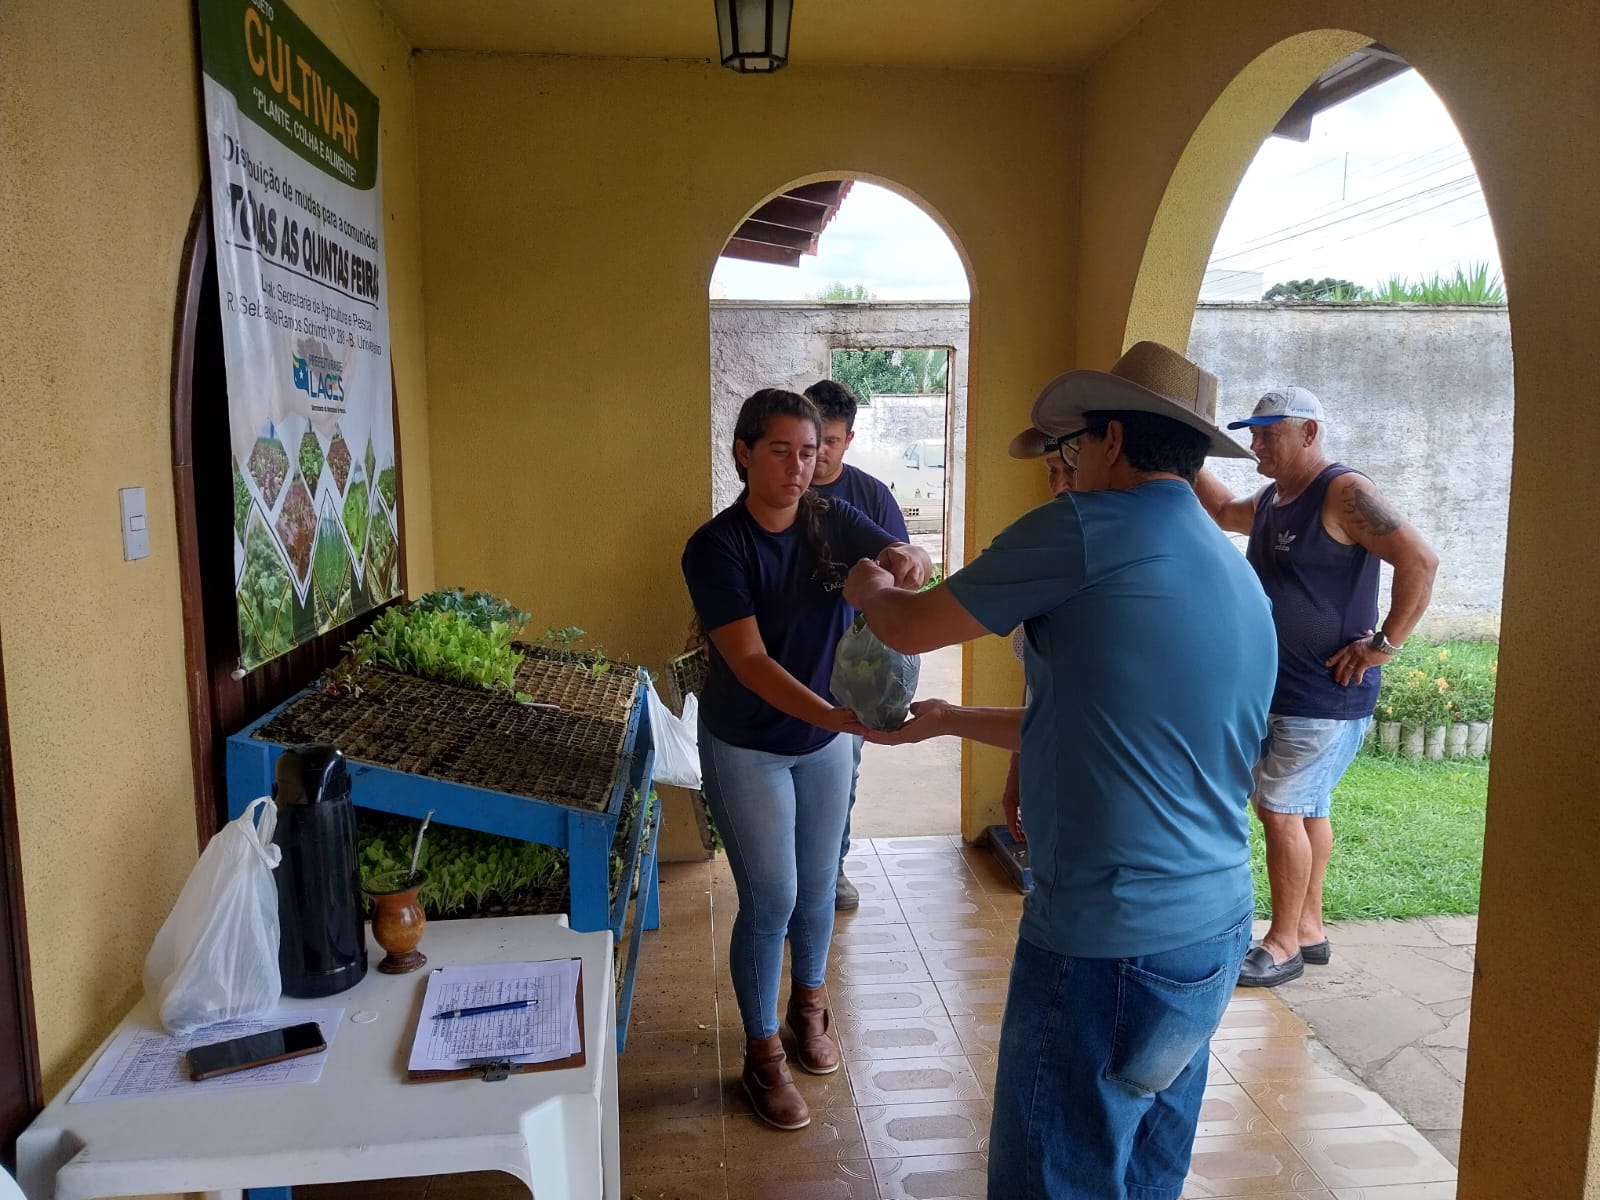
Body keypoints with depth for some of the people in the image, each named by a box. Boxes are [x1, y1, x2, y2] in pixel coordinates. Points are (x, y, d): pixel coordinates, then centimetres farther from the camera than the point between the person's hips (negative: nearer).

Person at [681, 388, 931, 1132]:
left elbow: (912, 567, -14)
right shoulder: (716, 546, -21)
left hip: (824, 741, 4)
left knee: (817, 885, 17)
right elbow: (749, 662, -29)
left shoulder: (833, 523, -7)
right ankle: (762, 1055, 22)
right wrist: (837, 716, -42)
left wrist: (906, 561, -39)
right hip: (746, 748, -4)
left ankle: (808, 1007, 42)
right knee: (770, 899, 1)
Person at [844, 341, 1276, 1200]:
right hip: (1215, 930, 9)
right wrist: (952, 721, 25)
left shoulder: (1087, 530, -15)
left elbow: (908, 628, -6)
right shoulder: (1240, 577, 12)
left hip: (1110, 942, -9)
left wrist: (867, 586, 17)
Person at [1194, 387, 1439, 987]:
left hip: (1327, 693, -9)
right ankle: (1308, 929, 29)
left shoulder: (1344, 493, -16)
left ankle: (1283, 946, 6)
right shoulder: (1270, 499, 12)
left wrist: (1383, 644, -20)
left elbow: (1420, 561, -22)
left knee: (1281, 810, -7)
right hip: (1280, 688, 9)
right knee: (1307, 809, 17)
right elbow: (1225, 511, 34)